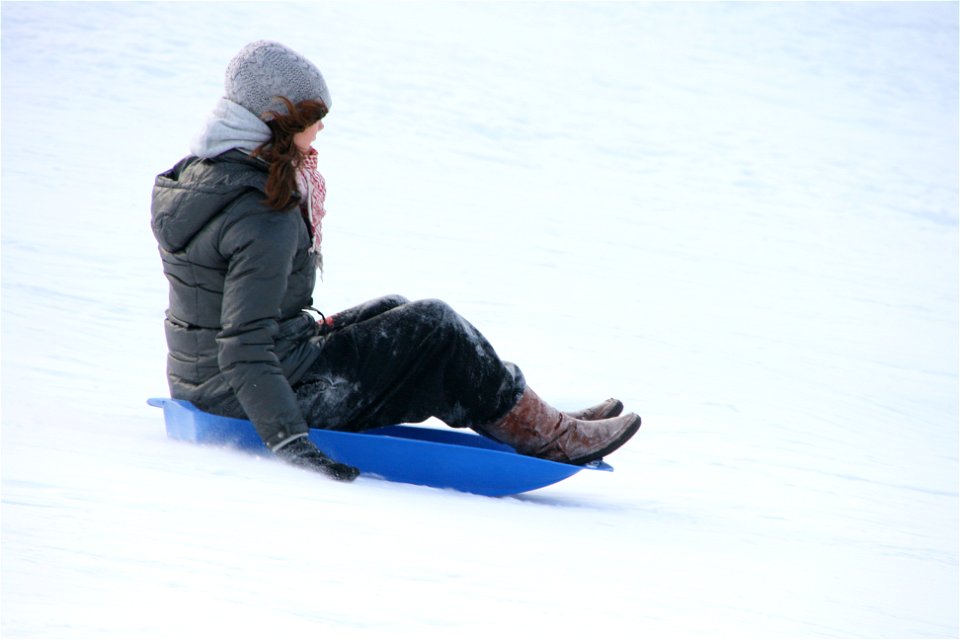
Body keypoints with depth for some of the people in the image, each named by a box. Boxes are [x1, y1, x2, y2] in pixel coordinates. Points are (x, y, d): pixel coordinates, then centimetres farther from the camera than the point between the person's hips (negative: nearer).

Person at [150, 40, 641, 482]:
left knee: (393, 312, 22)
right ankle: (545, 435, 13)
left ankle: (521, 417, 27)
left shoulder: (194, 174, 4)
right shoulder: (264, 221, -26)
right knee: (433, 329, -2)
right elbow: (245, 347, -30)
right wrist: (287, 439, -32)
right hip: (266, 393, -10)